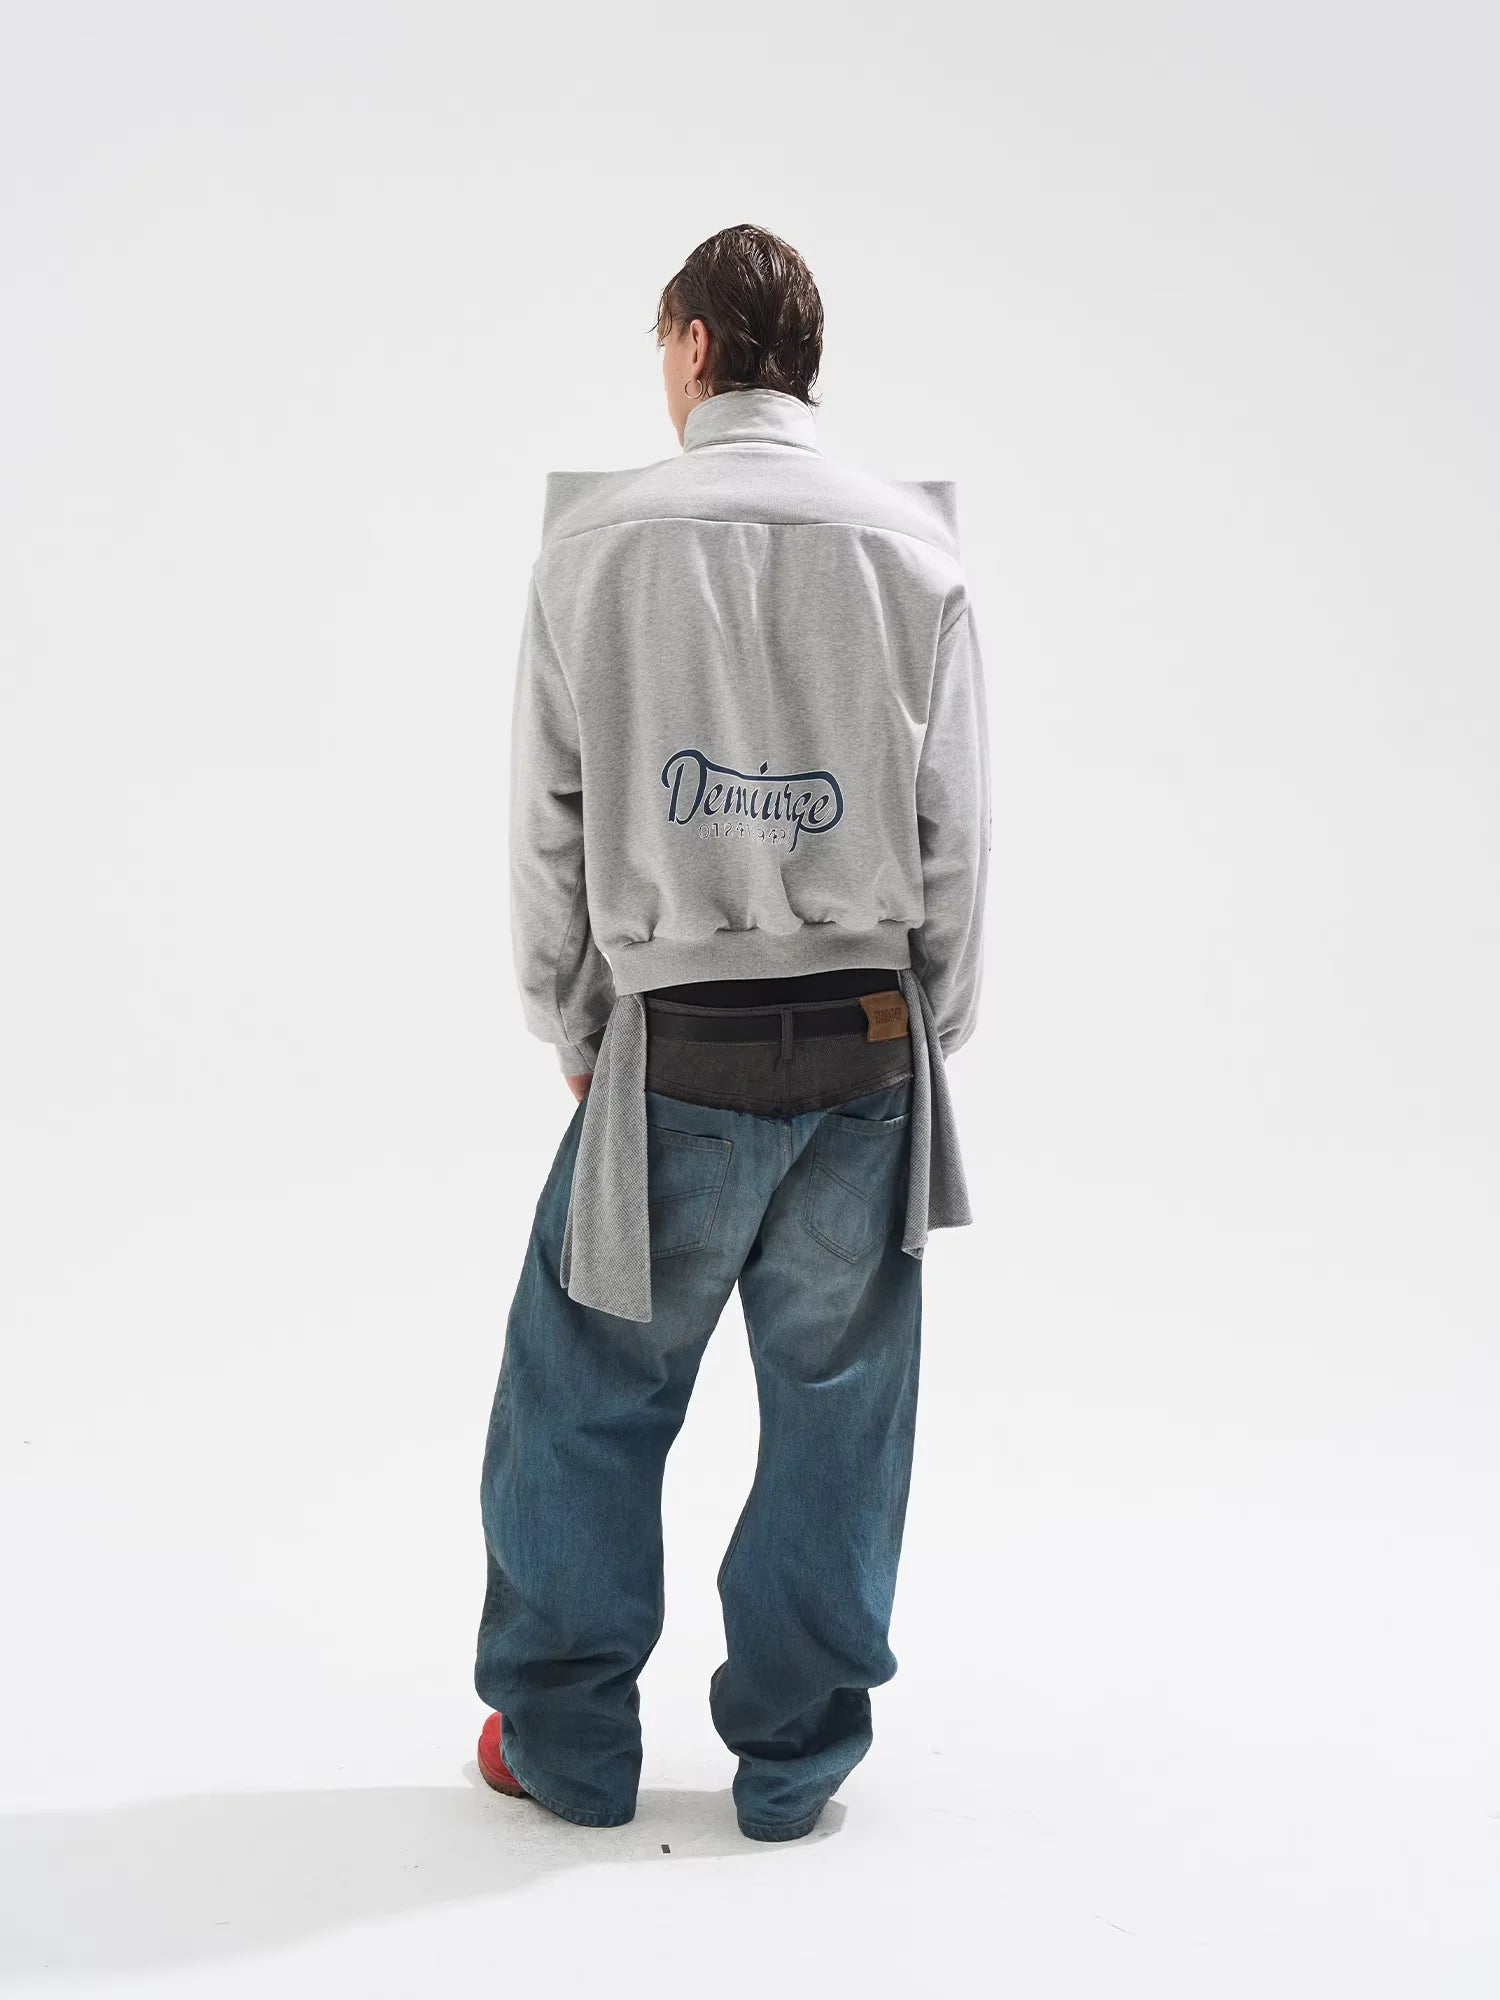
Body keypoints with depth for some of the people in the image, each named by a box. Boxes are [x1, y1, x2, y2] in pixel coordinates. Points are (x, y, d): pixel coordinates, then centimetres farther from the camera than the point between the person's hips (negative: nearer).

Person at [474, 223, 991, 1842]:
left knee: (586, 1396, 14)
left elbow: (546, 819, 2)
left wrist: (570, 1028, 13)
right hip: (865, 1046, 2)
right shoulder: (912, 544, 0)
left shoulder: (596, 538, -2)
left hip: (672, 1047, -1)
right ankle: (793, 1753, 26)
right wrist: (928, 1041, 13)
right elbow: (955, 830, 3)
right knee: (835, 1406, 13)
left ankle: (564, 1739, 28)